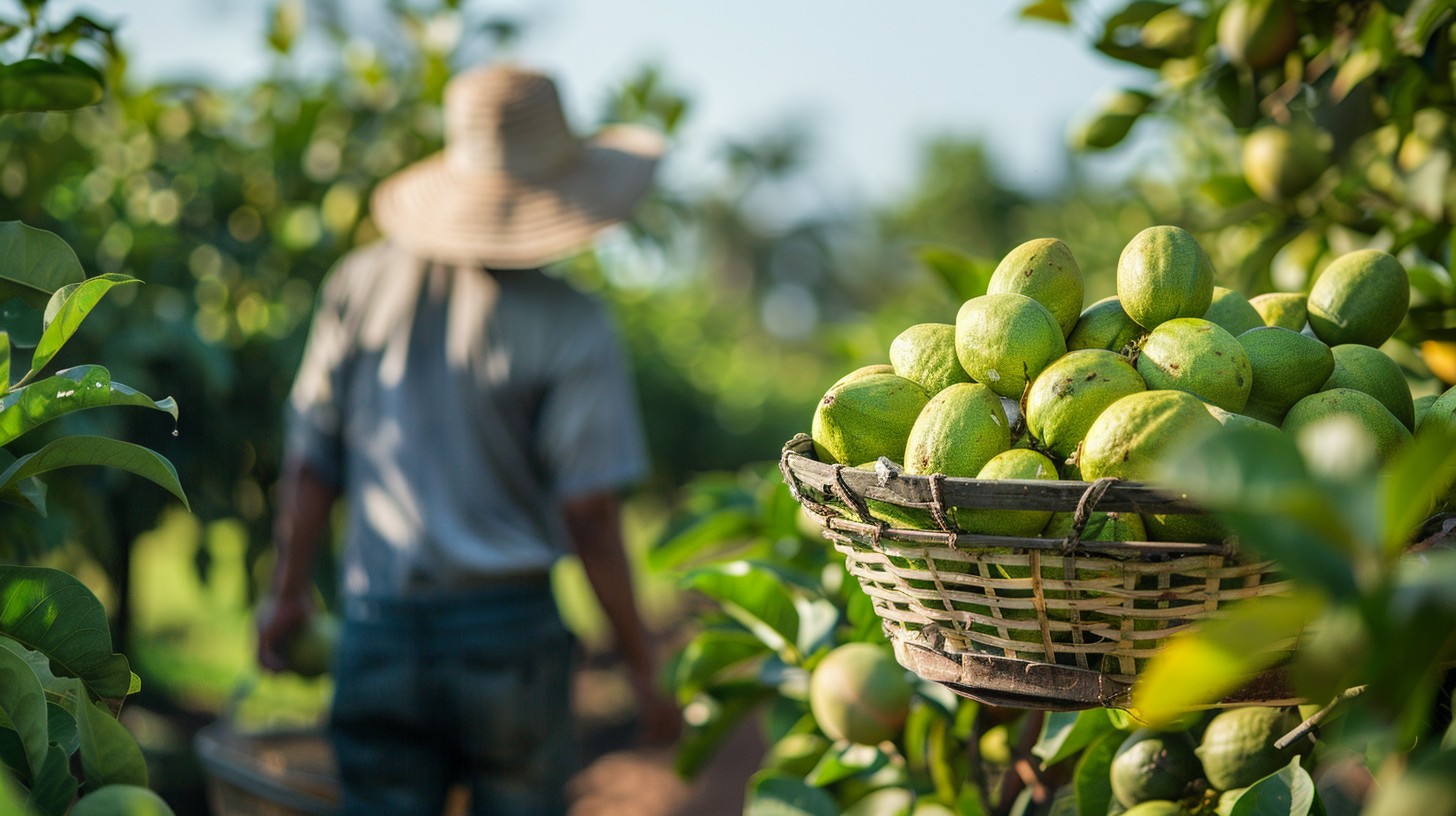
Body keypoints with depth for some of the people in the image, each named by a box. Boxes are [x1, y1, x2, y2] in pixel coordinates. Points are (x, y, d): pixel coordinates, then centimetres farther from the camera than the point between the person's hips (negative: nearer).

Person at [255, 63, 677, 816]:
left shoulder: (363, 282, 1)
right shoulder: (570, 325, -9)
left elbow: (310, 461, 4)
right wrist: (642, 669, -3)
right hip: (507, 627, -2)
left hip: (377, 631, 3)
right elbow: (589, 515, -12)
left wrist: (289, 591, 18)